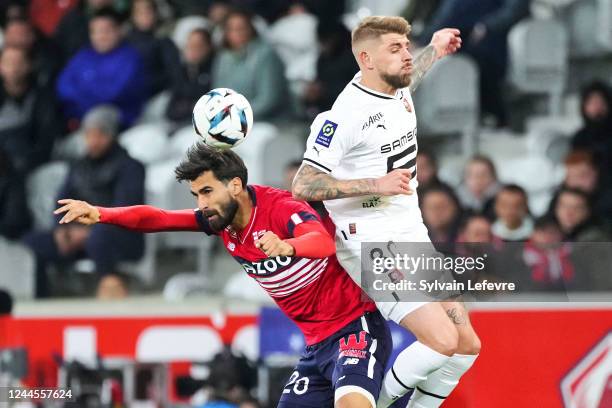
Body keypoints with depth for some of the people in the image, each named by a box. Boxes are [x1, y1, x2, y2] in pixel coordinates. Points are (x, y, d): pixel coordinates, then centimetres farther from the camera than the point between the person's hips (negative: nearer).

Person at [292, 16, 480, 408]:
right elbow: (303, 185, -19)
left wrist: (434, 51, 35)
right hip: (373, 245, -9)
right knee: (443, 340, -19)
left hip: (414, 238, 9)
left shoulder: (399, 91, 7)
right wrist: (376, 184, -24)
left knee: (467, 347, 4)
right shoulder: (346, 113, -18)